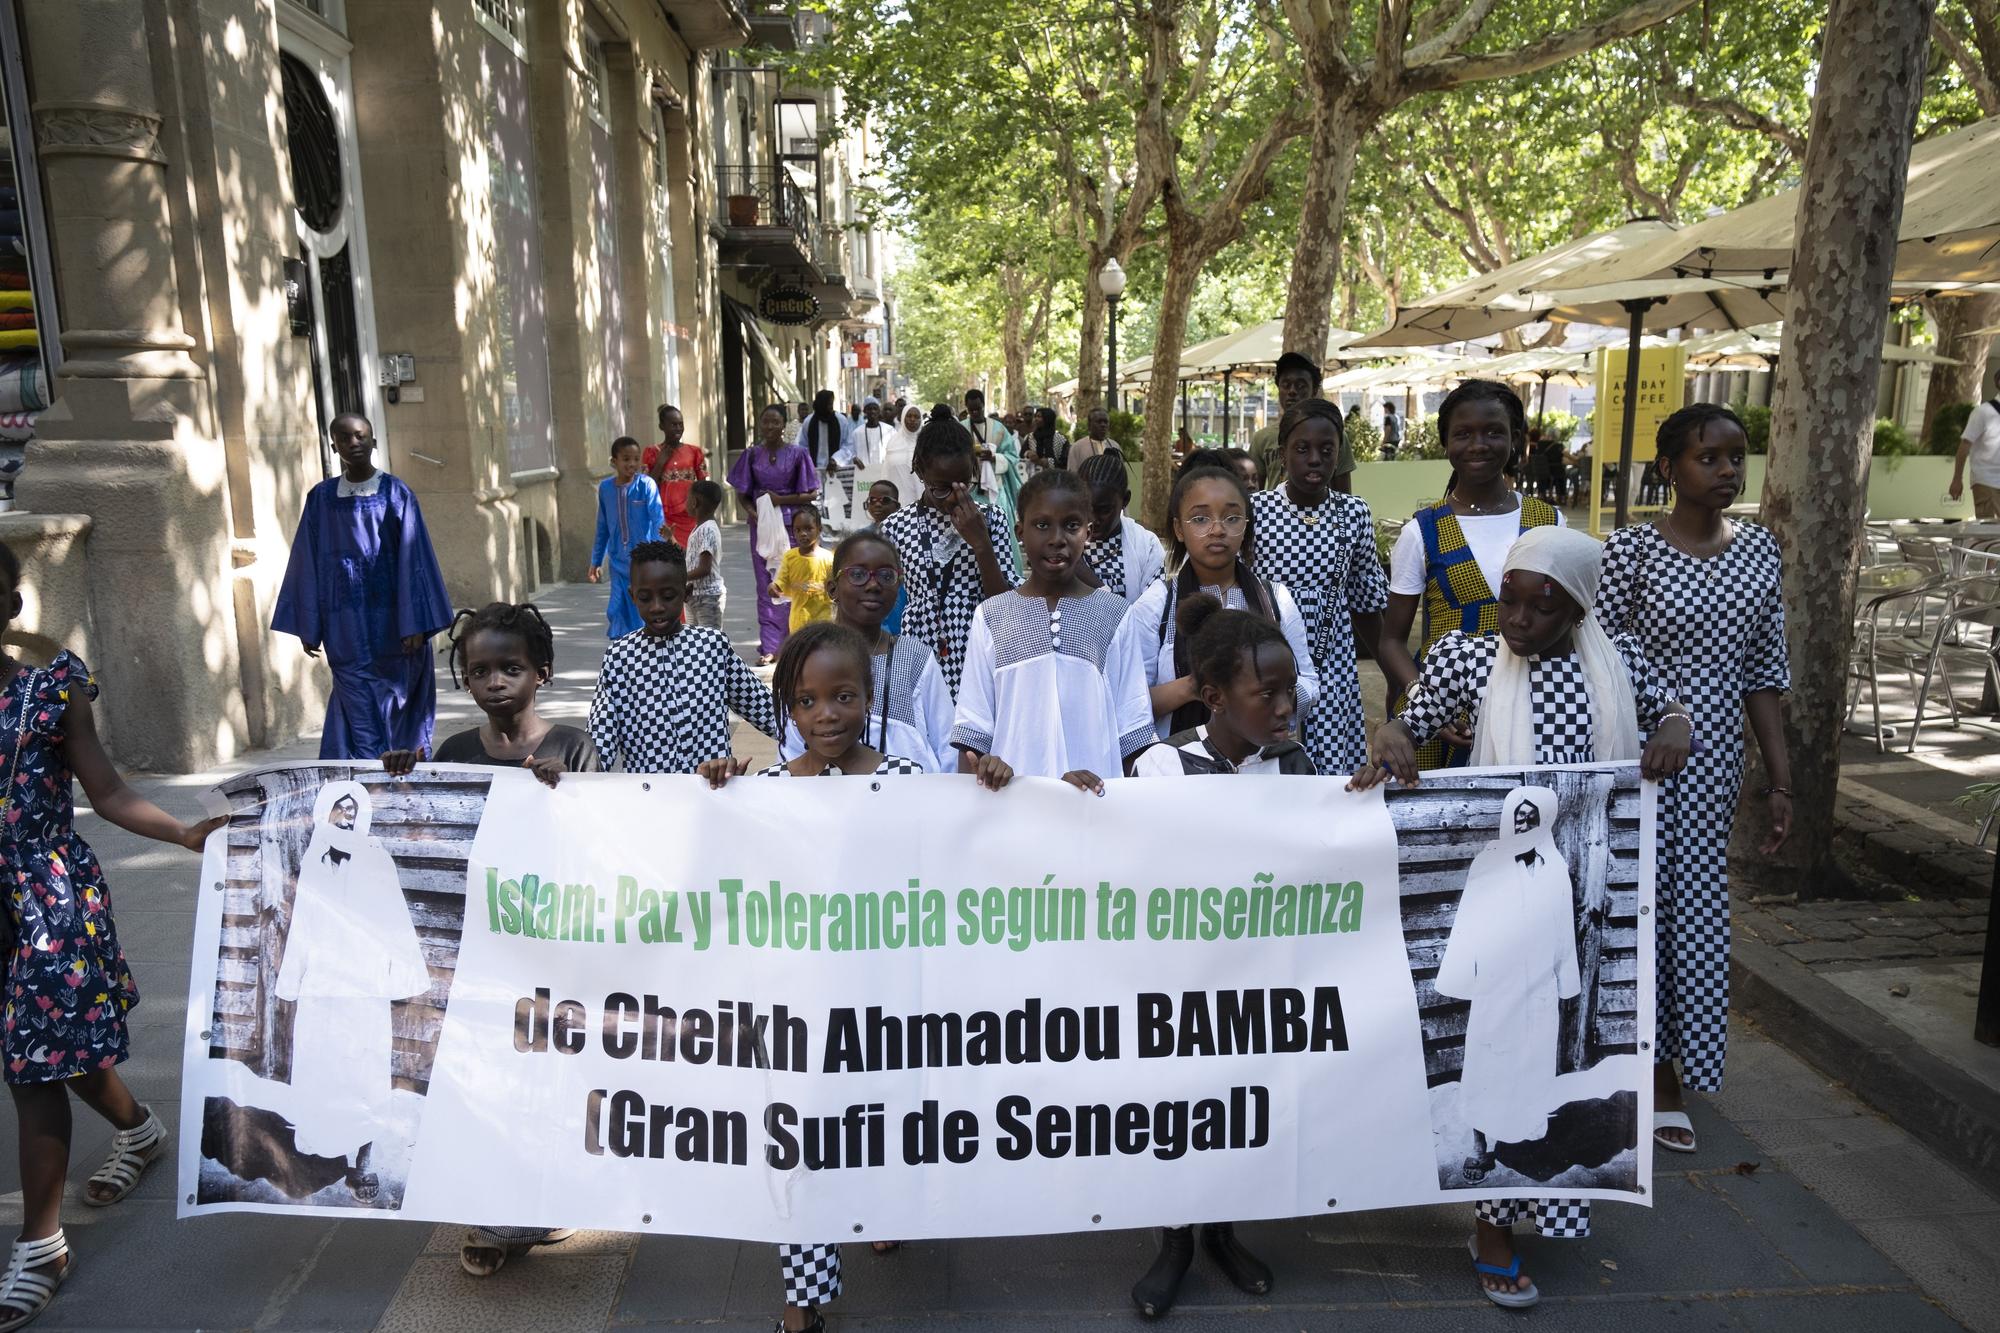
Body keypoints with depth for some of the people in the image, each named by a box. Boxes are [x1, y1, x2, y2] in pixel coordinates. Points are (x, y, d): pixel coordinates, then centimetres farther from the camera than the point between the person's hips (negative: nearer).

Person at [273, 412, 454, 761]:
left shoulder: (395, 493, -1)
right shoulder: (321, 497, 5)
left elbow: (412, 559, -5)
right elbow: (308, 564, 8)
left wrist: (415, 625, -10)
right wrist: (308, 626, 6)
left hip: (392, 627, -1)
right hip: (346, 634, 1)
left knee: (398, 713, 5)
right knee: (363, 721, -1)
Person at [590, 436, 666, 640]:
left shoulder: (646, 485, -8)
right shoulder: (605, 488, 4)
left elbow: (658, 521, -14)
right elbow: (603, 527, 14)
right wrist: (596, 561, 17)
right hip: (618, 562, 3)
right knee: (618, 613, 3)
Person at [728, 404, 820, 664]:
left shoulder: (797, 454, -1)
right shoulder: (752, 454, 6)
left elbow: (812, 494, -1)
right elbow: (742, 493, 10)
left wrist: (780, 499, -11)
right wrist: (753, 513, -8)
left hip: (790, 524, -2)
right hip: (761, 524, 2)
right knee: (765, 585, 3)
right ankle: (770, 645, 6)